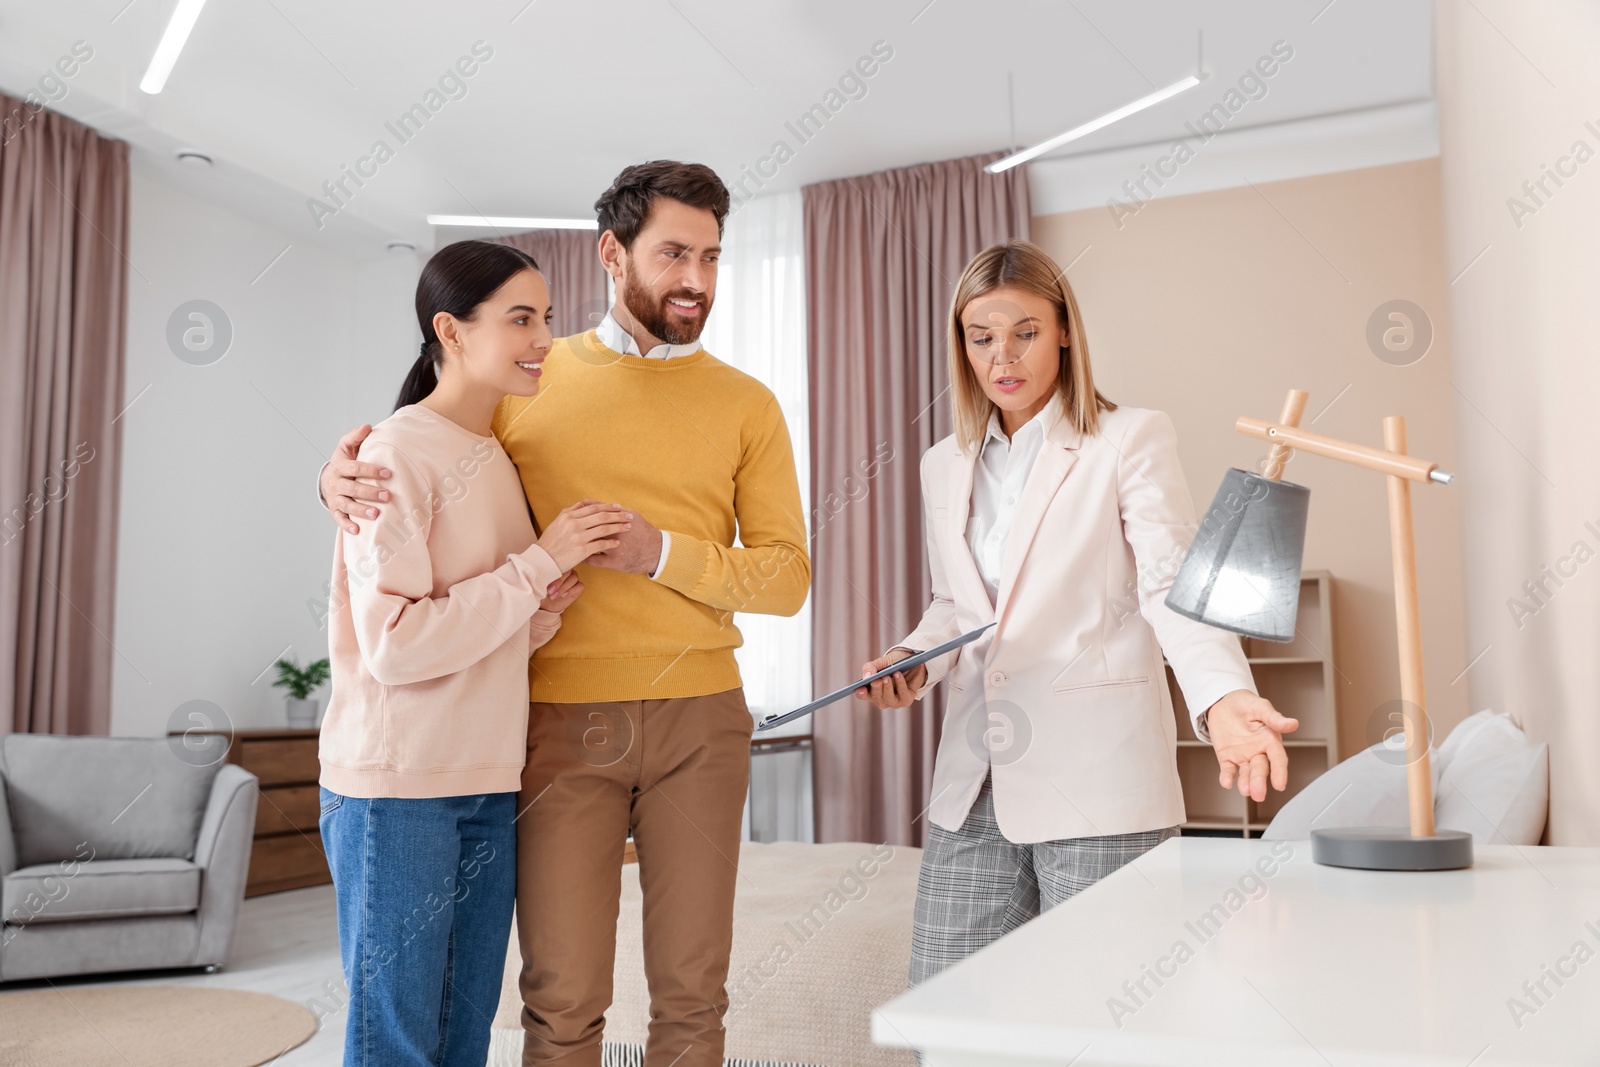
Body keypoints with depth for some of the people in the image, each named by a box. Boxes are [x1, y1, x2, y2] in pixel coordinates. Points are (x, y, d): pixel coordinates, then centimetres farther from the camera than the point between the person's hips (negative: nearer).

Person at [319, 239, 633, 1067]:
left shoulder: (504, 459, 12)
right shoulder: (399, 452, -11)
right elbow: (395, 645, -19)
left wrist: (550, 607, -3)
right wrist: (541, 560, -16)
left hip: (488, 783, 7)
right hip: (398, 785, -7)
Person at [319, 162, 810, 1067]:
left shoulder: (747, 405, 7)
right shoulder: (527, 381, 7)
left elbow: (787, 577, 1)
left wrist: (659, 552, -14)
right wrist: (341, 477, -7)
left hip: (699, 718, 1)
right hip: (562, 718, 0)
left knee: (692, 992, 7)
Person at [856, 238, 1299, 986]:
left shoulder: (1131, 440, -1)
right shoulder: (945, 465, 14)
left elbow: (1171, 586, -13)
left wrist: (1223, 700, -31)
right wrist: (913, 660, 1)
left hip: (1095, 781, -4)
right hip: (975, 784, 5)